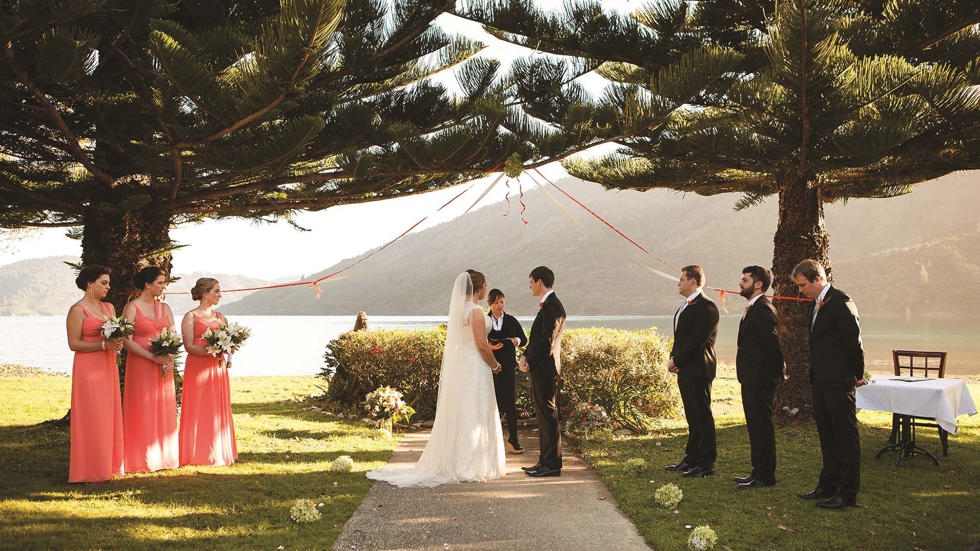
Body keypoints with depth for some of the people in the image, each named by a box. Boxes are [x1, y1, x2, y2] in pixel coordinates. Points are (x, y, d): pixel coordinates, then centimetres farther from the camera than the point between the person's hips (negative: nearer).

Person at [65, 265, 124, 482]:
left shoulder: (109, 307, 14)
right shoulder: (77, 310, -8)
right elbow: (74, 344, -12)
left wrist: (118, 343, -4)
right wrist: (103, 345, -19)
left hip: (108, 368, 7)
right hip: (88, 369, -7)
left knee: (110, 416, 9)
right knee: (91, 419, -3)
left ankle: (108, 465, 17)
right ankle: (91, 470, 4)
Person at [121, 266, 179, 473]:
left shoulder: (164, 308, 12)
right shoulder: (132, 308, -5)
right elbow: (127, 341, -12)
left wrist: (170, 359, -9)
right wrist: (153, 357, -19)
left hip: (164, 367, 5)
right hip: (141, 365, -5)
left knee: (164, 411, 8)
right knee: (143, 412, -2)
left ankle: (164, 456, 16)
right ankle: (142, 459, 6)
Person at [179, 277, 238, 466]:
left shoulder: (221, 317, 15)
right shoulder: (190, 317, -1)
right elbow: (189, 346, -10)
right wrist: (210, 352, -24)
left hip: (218, 368, 5)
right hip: (198, 369, -5)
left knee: (219, 411, 8)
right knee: (198, 412, -2)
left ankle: (218, 453, 16)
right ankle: (197, 454, 5)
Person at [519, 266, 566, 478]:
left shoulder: (552, 306, -16)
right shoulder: (547, 305, 16)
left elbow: (547, 342, -20)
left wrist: (530, 363, -13)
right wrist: (525, 356, 4)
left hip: (546, 371, -10)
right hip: (541, 371, 10)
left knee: (548, 417, -5)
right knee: (544, 418, 14)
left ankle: (552, 465, 1)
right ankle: (546, 461, 21)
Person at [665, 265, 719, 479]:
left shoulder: (706, 307, -14)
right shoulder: (685, 307, 18)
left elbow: (697, 339, -20)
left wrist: (677, 360, -15)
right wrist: (673, 358, 5)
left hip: (698, 370, -10)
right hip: (685, 370, 10)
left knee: (703, 417, -4)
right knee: (692, 417, 15)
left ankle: (706, 464, 1)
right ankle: (691, 459, 23)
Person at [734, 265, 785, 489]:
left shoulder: (763, 310, -17)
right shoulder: (754, 309, 16)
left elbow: (773, 344, -21)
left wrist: (778, 372, -13)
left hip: (760, 380, -11)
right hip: (752, 379, 11)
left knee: (762, 427, -4)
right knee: (756, 427, 15)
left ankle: (764, 476, 3)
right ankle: (759, 472, 24)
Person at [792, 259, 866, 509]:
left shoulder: (840, 302, -16)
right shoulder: (817, 303, 13)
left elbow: (854, 341, -15)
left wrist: (857, 375, -7)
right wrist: (814, 374, 15)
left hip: (839, 382, -10)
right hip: (820, 380, 10)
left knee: (846, 436, -1)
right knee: (827, 436, 17)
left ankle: (848, 493, 5)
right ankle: (828, 486, 27)